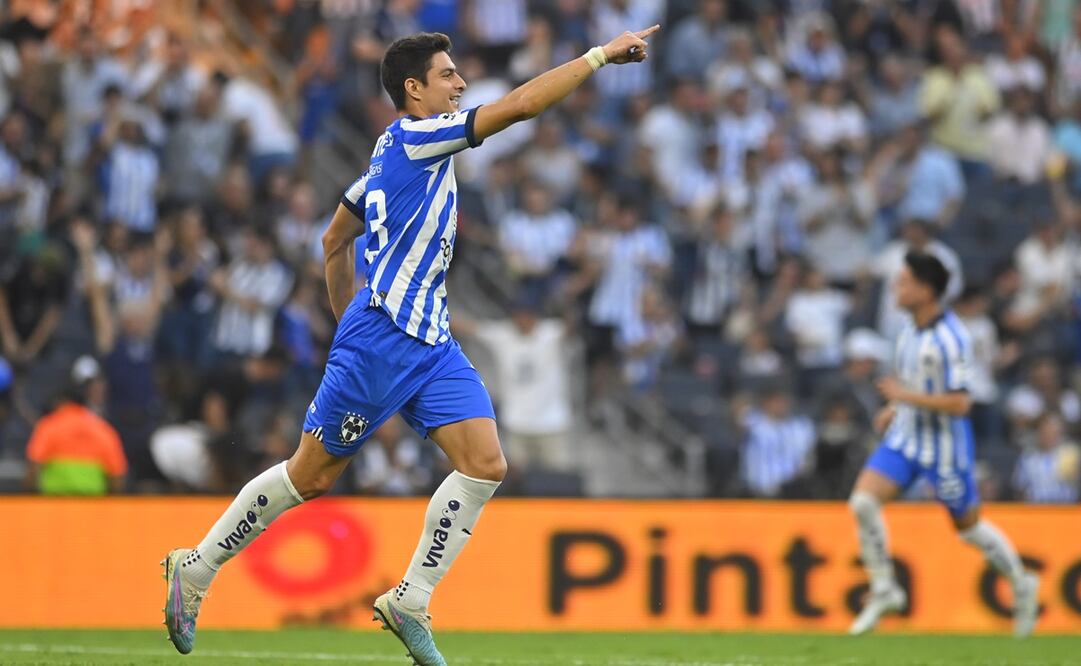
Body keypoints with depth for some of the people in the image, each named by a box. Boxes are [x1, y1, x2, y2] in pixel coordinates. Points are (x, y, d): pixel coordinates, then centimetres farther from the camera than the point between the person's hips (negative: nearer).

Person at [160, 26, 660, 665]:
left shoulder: (398, 153, 16)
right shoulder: (411, 137, -11)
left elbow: (335, 240, 25)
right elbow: (520, 105, -20)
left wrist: (350, 318, 28)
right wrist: (600, 55, -16)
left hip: (432, 343, 9)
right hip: (380, 340, -9)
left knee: (485, 464, -7)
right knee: (311, 474, 0)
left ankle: (411, 602, -2)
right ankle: (195, 570, 15)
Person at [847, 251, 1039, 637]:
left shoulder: (950, 338, -23)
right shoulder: (912, 330, 3)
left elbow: (959, 402, -26)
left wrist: (905, 396, -25)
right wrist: (894, 409, 10)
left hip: (945, 446, -7)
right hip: (906, 437, 7)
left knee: (968, 526, 8)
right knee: (863, 501, -10)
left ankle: (1021, 585, 32)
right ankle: (884, 590, 2)